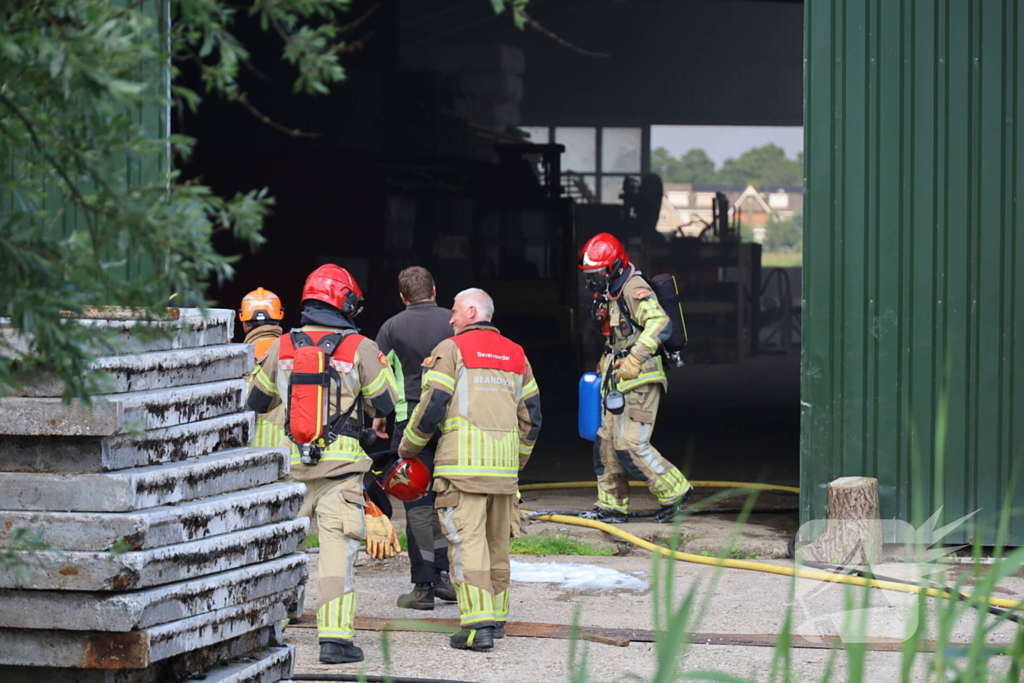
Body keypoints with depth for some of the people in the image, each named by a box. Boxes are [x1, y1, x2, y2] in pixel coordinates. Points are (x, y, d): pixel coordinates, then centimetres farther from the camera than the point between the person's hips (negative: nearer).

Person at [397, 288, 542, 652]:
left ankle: (478, 624, -16)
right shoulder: (516, 354, 18)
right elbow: (530, 414, 20)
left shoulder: (451, 349, -1)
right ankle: (496, 615, 24)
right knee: (497, 541, 15)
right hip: (504, 465, 6)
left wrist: (409, 446, 9)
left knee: (467, 540, -8)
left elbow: (432, 405, -6)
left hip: (463, 462, -6)